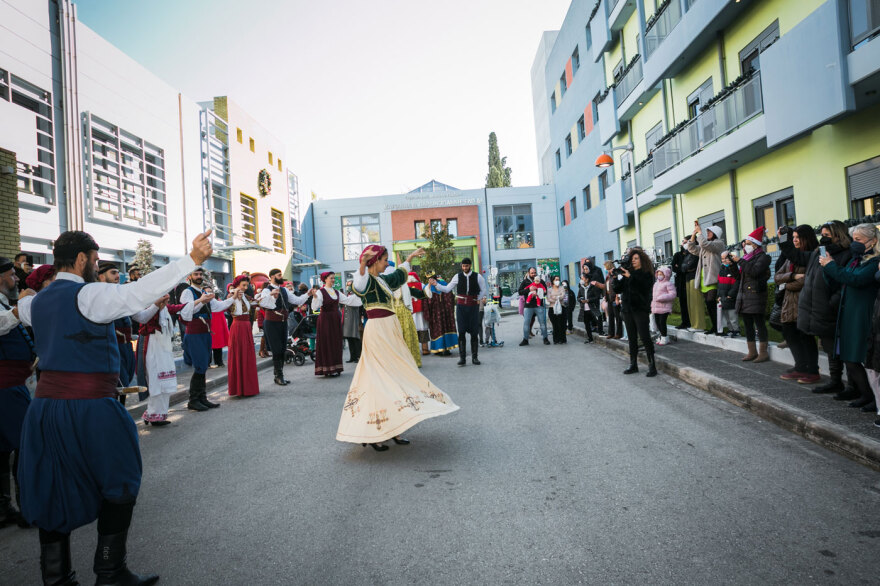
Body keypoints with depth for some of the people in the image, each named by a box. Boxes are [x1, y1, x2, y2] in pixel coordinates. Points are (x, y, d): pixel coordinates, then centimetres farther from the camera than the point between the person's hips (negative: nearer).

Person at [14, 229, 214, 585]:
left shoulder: (36, 302, 11)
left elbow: (21, 311, 35)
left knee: (55, 491, 14)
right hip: (89, 409, -7)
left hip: (45, 406, 7)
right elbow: (140, 293, -27)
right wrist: (192, 259, -31)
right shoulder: (89, 294, -13)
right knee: (119, 486, 9)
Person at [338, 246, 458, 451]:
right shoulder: (367, 280, -12)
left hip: (390, 331, 10)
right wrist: (363, 262, -55)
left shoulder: (382, 279, 15)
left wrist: (410, 258, 48)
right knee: (380, 379, -8)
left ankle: (392, 429, 17)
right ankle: (371, 434, -1)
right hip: (377, 332, -10)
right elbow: (359, 285, -37)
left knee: (393, 375, 10)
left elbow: (399, 274, 37)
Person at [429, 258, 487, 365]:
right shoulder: (458, 277, 1)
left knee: (474, 332, 2)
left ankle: (475, 357, 10)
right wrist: (436, 284, -10)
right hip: (461, 306, 0)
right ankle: (462, 357, 0)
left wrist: (478, 299, 2)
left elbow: (483, 291, 11)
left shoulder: (478, 277, -1)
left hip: (473, 306, 0)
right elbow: (447, 289, 1)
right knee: (461, 332, -3)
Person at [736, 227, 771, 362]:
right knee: (748, 324, 9)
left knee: (759, 323, -5)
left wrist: (741, 261, -15)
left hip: (755, 295, -8)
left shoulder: (763, 257, -4)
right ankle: (752, 352, 15)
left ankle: (763, 352, -1)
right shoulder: (748, 257, 18)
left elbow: (754, 271, -21)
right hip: (743, 294, 8)